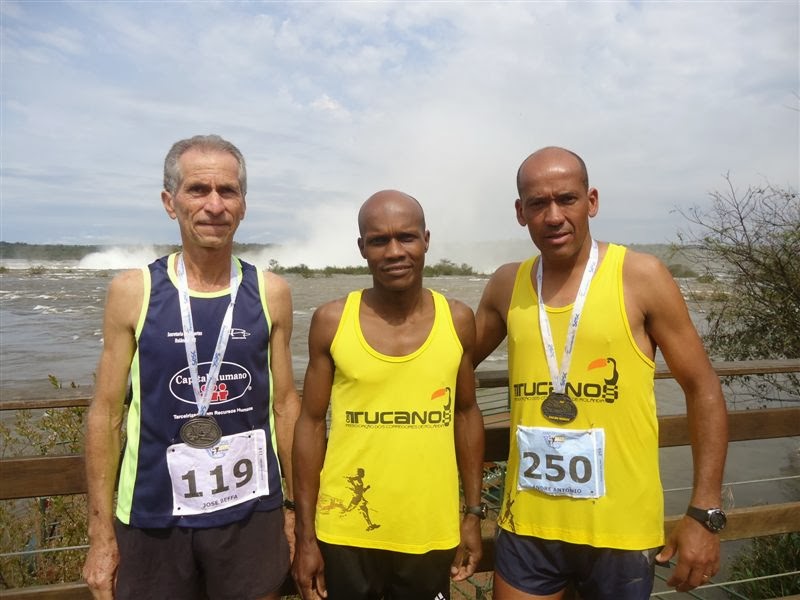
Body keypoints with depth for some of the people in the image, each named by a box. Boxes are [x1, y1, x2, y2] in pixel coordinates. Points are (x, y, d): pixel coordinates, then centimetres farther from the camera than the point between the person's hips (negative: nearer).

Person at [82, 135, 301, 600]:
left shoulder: (270, 294, -3)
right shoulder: (132, 291, -6)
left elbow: (285, 404, 3)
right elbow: (106, 415, -2)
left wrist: (296, 507, 5)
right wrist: (102, 532, -2)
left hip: (253, 514, 1)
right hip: (152, 518, 0)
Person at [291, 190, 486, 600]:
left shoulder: (457, 320, -4)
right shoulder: (331, 322, -8)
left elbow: (466, 414, 5)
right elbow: (311, 424, -2)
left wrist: (474, 513, 5)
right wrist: (305, 534, -2)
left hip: (432, 534, 1)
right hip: (346, 534, -1)